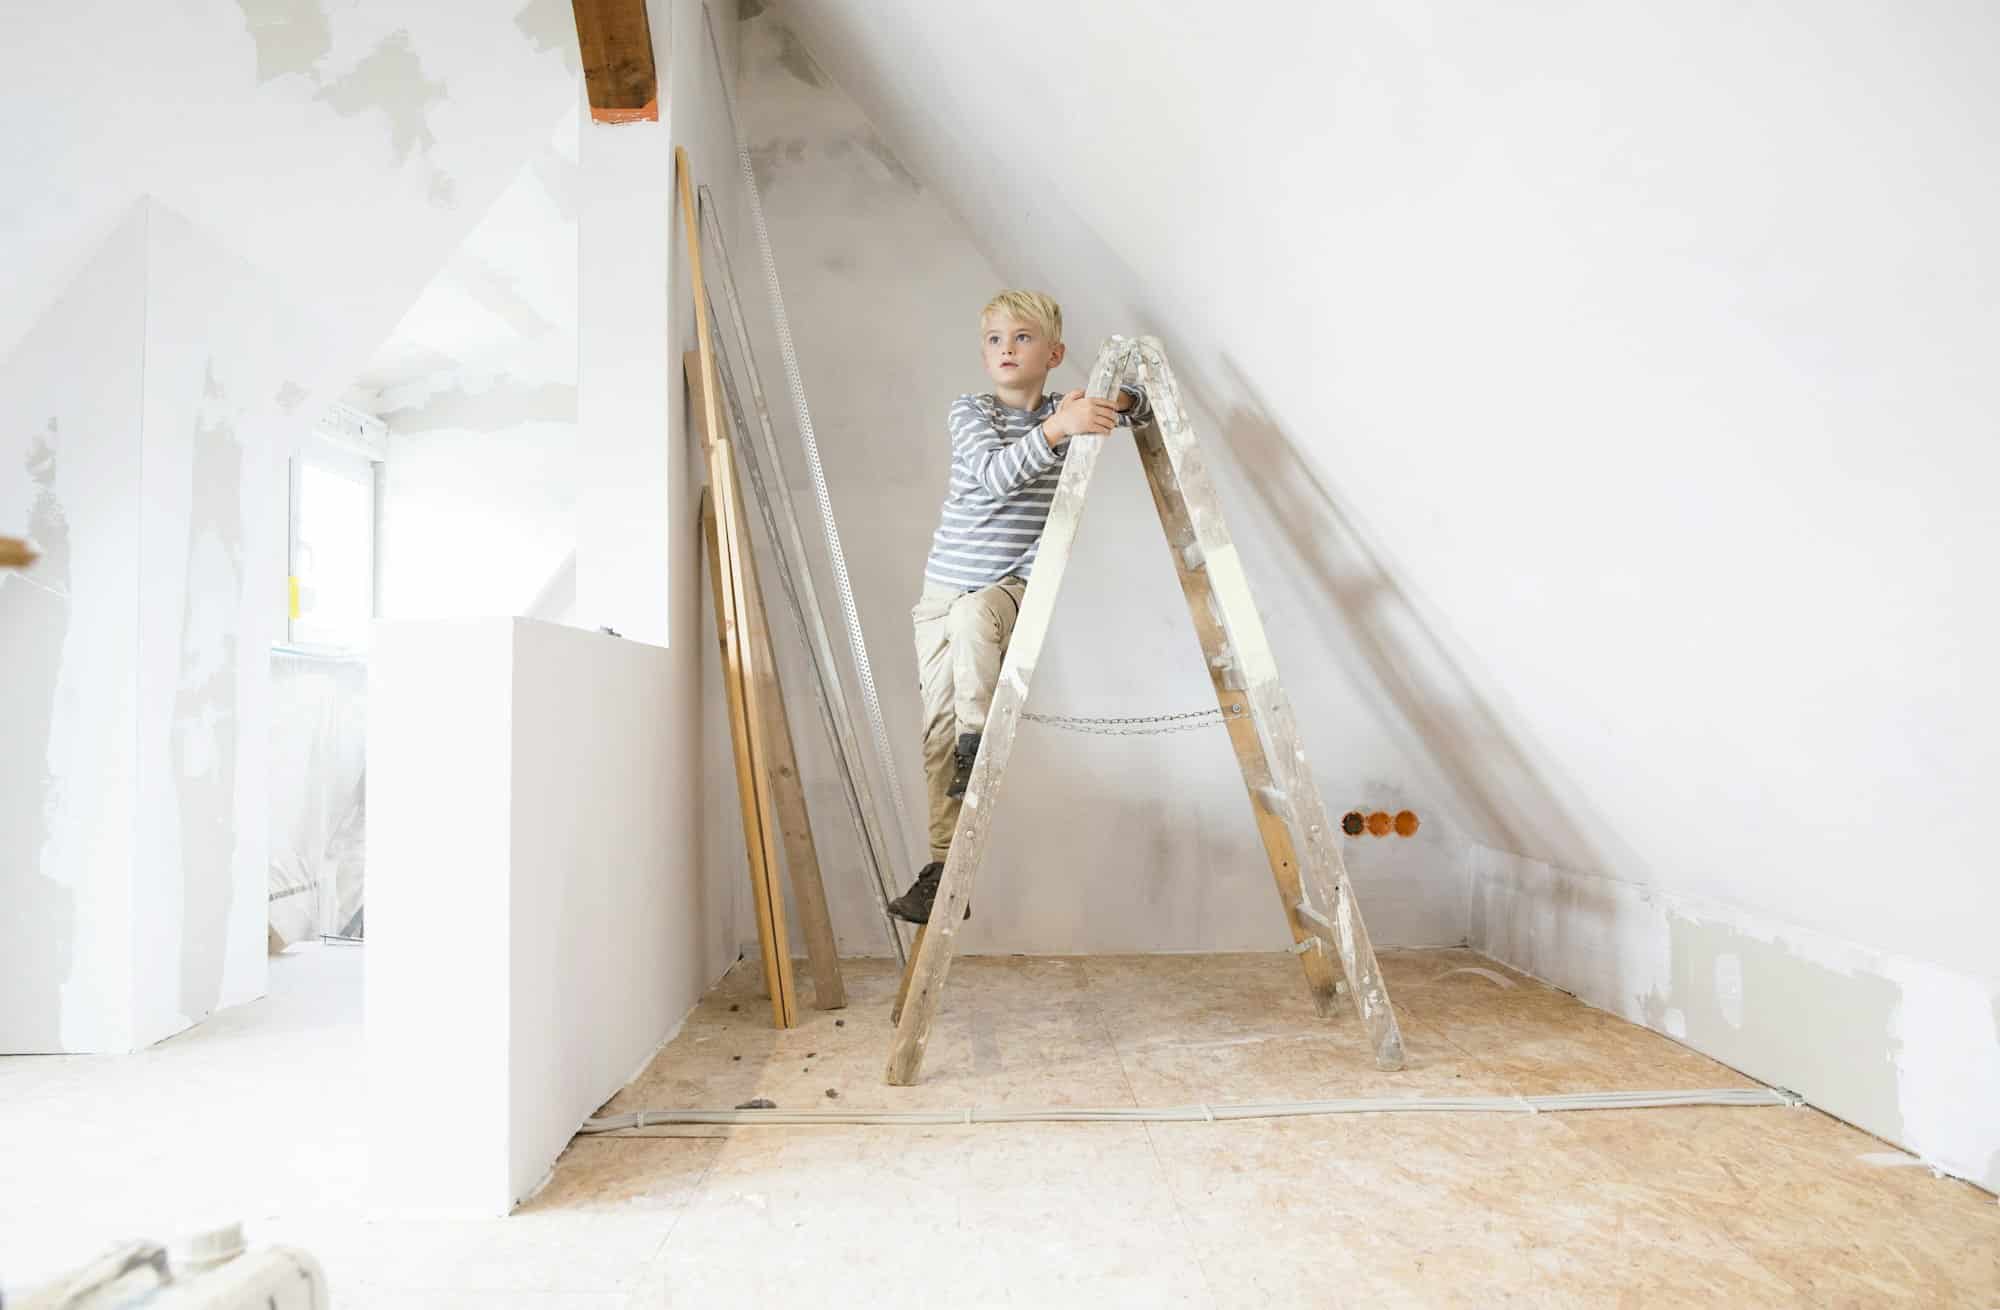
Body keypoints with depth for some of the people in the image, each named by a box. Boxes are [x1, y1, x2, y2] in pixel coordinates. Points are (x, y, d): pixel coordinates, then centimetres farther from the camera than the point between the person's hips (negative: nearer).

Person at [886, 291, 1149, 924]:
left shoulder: (1067, 410, 8)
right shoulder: (969, 412, 0)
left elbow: (1140, 407, 16)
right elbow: (994, 473, -19)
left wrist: (1111, 398, -7)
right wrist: (1057, 429, -33)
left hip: (1015, 588, -1)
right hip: (944, 590, 1)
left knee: (971, 614, -37)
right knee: (939, 726, -3)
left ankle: (978, 740, -20)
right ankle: (945, 866, 3)